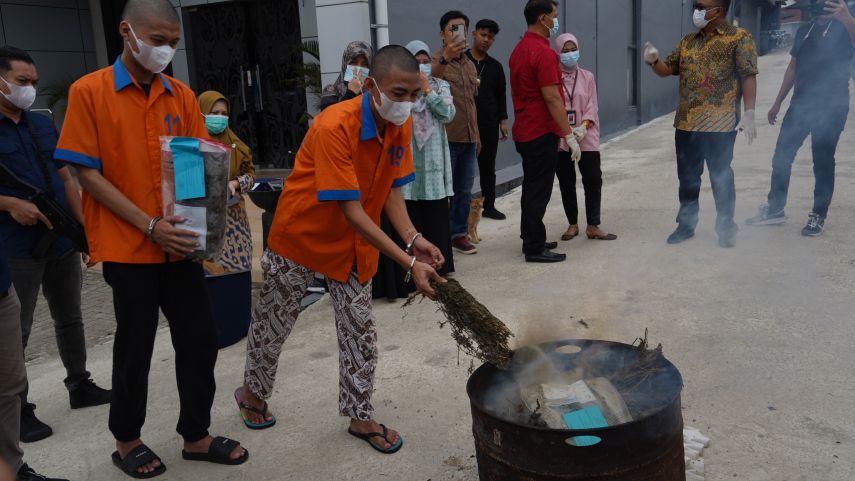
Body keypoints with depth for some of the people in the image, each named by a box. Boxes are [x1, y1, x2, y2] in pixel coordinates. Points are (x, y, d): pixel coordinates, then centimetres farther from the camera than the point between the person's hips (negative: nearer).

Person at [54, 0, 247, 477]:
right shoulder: (89, 91, -5)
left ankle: (196, 435, 27)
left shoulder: (182, 96, 6)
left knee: (200, 340, 8)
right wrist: (150, 226, -16)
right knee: (136, 345, 8)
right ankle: (127, 440, 31)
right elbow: (87, 173, -8)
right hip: (127, 246, -4)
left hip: (179, 243, 4)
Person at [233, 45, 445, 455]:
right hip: (300, 234, -5)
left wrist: (413, 239, -21)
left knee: (360, 330, 7)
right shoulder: (335, 126, -33)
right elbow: (351, 211, -35)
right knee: (274, 320, 14)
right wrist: (408, 263, -38)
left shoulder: (401, 125, -11)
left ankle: (360, 417, 25)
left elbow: (391, 188, -4)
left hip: (354, 242, 5)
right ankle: (253, 392, 40)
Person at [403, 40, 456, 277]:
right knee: (412, 212, 1)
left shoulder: (440, 85, 9)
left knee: (437, 212, 3)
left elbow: (448, 114, -7)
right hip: (409, 157, -1)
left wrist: (427, 89, -10)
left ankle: (438, 262, 12)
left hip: (434, 157, 1)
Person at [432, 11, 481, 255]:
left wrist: (477, 135, 20)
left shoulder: (470, 65, 15)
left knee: (464, 190, 11)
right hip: (446, 138, -7)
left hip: (468, 138, 7)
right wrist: (445, 58, -50)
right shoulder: (435, 61, -7)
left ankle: (458, 234, 22)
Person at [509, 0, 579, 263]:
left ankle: (531, 239, 25)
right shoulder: (543, 52, -17)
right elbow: (551, 98, -22)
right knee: (539, 191, -3)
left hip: (524, 131, 9)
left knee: (531, 187, 16)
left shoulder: (519, 49, 11)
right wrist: (570, 135, -18)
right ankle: (535, 249, 3)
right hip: (542, 132, -9)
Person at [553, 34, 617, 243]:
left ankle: (593, 226, 5)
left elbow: (592, 106, 2)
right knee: (566, 183, 7)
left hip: (586, 137, 1)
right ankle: (573, 225, 20)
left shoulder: (587, 77, 6)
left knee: (593, 179, -4)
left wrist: (583, 127, -15)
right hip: (560, 138, -1)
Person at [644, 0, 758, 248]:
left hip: (720, 123, -5)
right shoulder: (688, 41, 14)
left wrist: (749, 113, -15)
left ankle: (726, 227, 18)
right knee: (687, 177, 11)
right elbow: (667, 69, 15)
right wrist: (654, 61, -8)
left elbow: (748, 76, -7)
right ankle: (686, 224, 24)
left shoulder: (739, 37, -2)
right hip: (687, 123, 5)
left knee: (721, 177, 4)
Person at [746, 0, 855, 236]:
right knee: (781, 156, 5)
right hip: (800, 105, 5)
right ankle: (775, 209, 17)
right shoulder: (805, 30, 12)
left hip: (831, 107, -5)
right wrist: (778, 102, 14)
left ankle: (818, 216, 11)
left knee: (822, 162, 1)